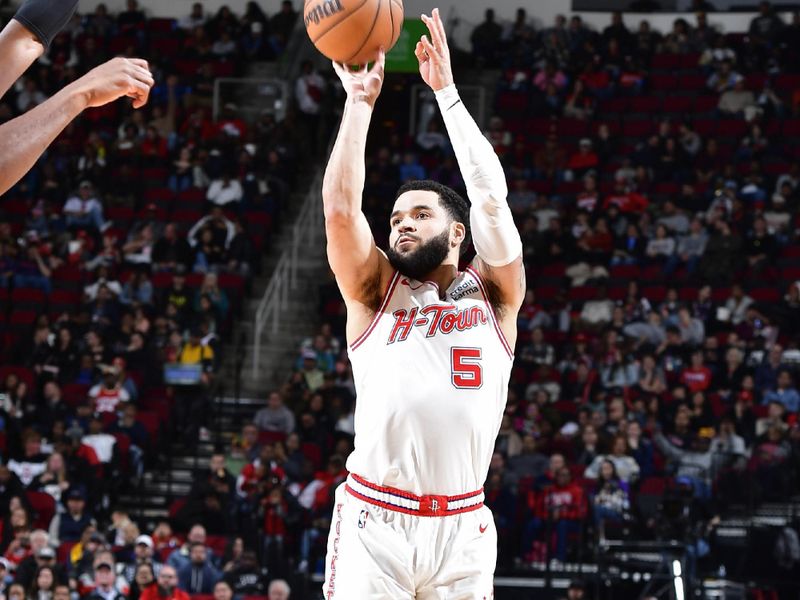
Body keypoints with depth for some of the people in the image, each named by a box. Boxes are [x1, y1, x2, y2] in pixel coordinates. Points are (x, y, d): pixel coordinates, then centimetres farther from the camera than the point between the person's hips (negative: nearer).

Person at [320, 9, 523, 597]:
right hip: (373, 520, 0)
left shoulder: (493, 295, 12)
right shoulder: (375, 293, 13)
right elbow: (340, 207, -1)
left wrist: (447, 92, 2)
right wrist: (360, 100, 0)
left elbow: (492, 198, 0)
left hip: (462, 527, 1)